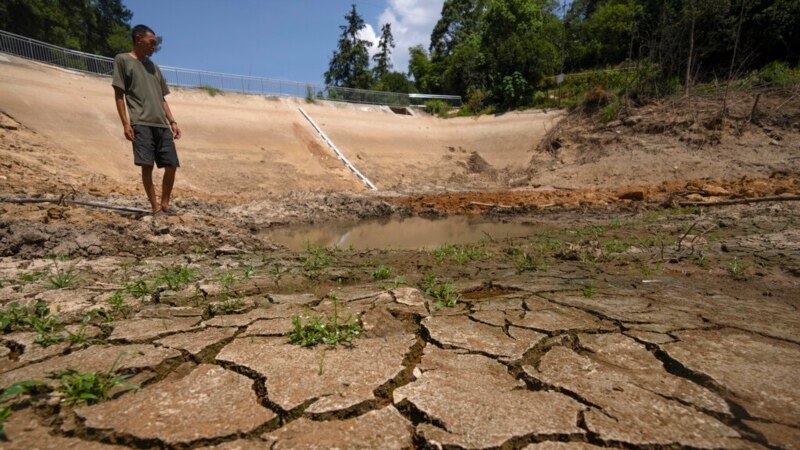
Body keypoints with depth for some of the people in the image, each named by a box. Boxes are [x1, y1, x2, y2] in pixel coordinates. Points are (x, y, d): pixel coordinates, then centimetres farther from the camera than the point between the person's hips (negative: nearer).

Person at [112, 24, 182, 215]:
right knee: (147, 166, -11)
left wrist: (172, 121, 12)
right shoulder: (123, 60, 7)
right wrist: (125, 123, -8)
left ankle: (165, 203, 13)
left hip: (162, 124, 6)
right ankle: (155, 207, -4)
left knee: (172, 165, -1)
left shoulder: (153, 66, 23)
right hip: (141, 123, -5)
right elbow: (119, 94, 1)